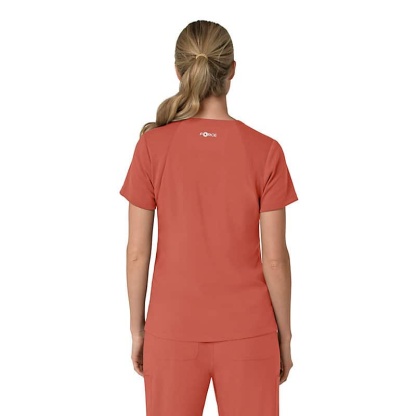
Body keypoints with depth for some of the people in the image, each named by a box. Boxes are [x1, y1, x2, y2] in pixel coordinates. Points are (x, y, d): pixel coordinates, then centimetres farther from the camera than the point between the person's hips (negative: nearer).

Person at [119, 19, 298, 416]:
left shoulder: (152, 146, -10)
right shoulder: (265, 151, -11)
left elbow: (137, 253, -5)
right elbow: (275, 258, -8)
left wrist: (137, 328, 7)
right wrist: (284, 334, 5)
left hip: (173, 329, 1)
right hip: (248, 332, 0)